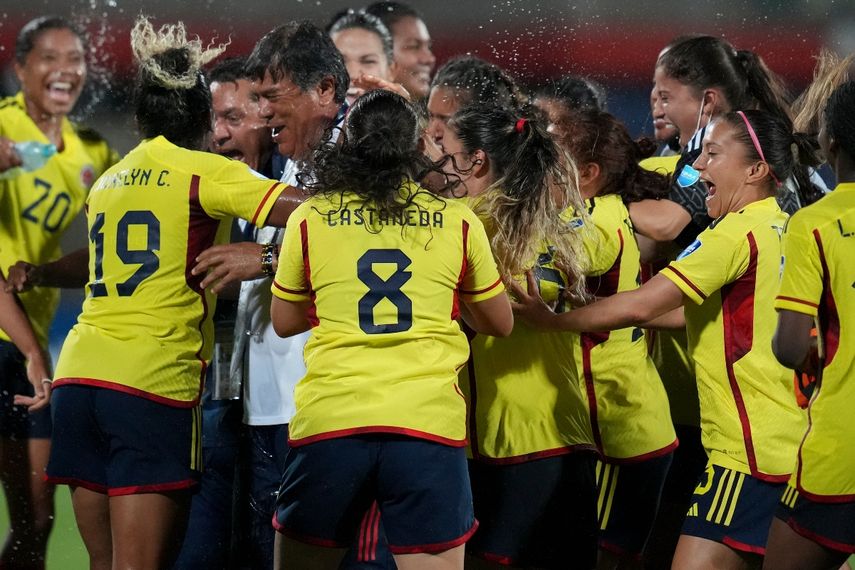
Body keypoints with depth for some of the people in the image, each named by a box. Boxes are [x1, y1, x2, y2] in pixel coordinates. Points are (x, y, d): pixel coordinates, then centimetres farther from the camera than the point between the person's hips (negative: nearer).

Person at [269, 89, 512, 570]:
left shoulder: (310, 218, 5)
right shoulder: (458, 221, 5)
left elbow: (285, 321, 17)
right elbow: (500, 323, 17)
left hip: (330, 419, 1)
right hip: (428, 422, 0)